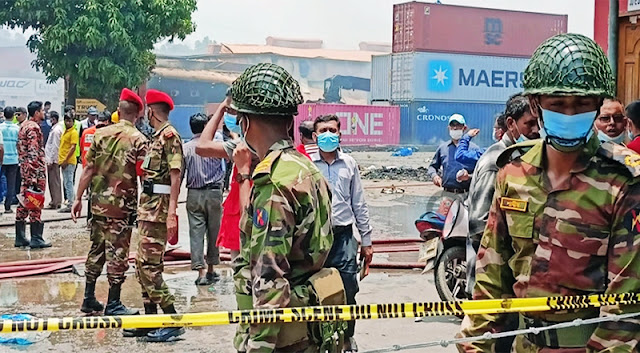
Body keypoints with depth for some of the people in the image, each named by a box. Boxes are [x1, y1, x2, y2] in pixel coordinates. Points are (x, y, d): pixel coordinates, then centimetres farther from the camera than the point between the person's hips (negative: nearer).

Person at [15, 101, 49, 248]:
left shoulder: (23, 125, 15)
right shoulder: (33, 127, -15)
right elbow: (34, 152, -21)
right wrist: (36, 175, -24)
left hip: (24, 169, 10)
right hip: (35, 169, -10)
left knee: (23, 203, 11)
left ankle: (20, 238, 16)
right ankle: (36, 239, -3)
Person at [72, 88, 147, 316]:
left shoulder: (100, 134, 3)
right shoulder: (138, 140, -8)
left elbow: (88, 169, 2)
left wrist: (78, 197, 7)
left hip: (98, 201, 5)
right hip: (122, 204, -5)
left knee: (97, 248, 14)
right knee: (117, 253, 2)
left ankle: (89, 299, 22)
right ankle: (113, 304, 6)